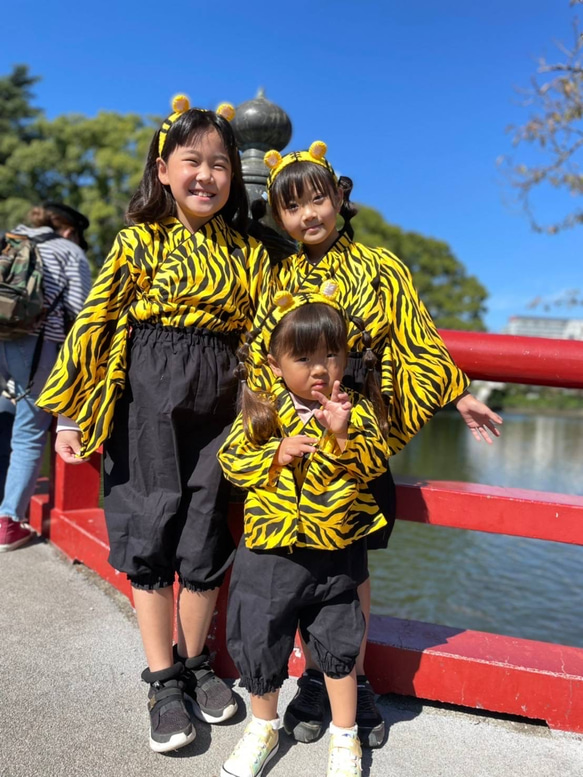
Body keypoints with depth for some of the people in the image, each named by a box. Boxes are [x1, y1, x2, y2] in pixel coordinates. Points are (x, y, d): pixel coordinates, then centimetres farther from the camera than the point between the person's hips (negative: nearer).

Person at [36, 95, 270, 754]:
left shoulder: (245, 250, 6)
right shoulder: (141, 240, -2)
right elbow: (95, 321, -3)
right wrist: (70, 410, -5)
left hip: (218, 404, 2)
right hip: (148, 403, -2)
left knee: (206, 540, 9)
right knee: (150, 538, 6)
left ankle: (194, 662, 32)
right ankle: (163, 681, 24)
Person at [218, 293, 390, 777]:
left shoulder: (356, 408, -3)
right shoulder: (261, 409, -4)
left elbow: (374, 463, -11)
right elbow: (231, 460, -4)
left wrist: (342, 435, -27)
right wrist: (277, 455, -19)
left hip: (336, 551, 0)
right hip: (270, 549, 1)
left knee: (339, 644, 15)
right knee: (260, 640, 14)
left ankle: (345, 735, 40)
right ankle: (264, 728, 42)